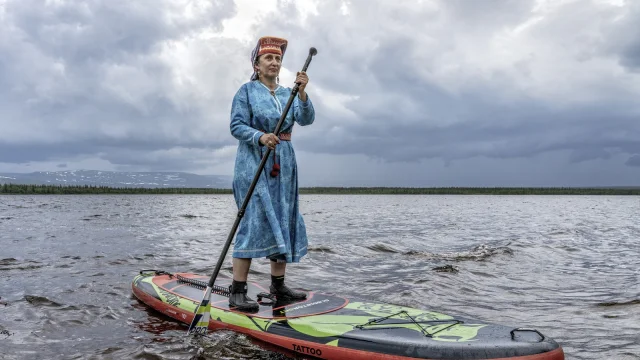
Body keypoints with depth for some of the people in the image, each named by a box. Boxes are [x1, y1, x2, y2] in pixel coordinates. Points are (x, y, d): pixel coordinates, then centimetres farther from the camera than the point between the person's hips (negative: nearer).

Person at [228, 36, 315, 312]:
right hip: (254, 162, -6)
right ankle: (237, 292, -8)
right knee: (254, 221, -13)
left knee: (284, 221, 6)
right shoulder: (247, 90, 2)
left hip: (284, 163, 6)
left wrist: (302, 92, -17)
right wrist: (261, 137, -25)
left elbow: (306, 119, -1)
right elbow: (236, 126, -7)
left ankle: (278, 285, 17)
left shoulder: (288, 93, 15)